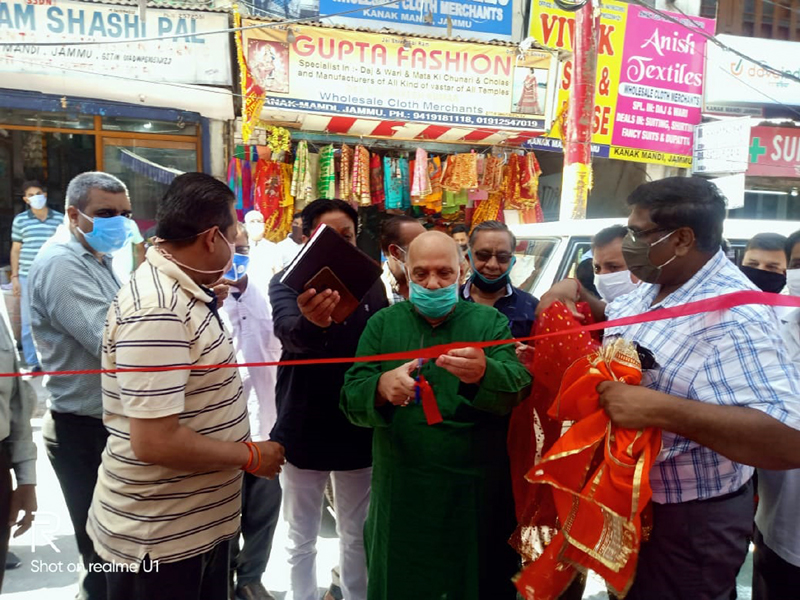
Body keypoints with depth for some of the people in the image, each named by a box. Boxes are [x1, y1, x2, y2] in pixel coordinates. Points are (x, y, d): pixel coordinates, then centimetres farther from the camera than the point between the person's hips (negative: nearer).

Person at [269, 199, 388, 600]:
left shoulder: (372, 286, -1)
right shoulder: (288, 283, -10)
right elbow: (289, 333, -31)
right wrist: (312, 322, -54)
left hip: (358, 432, 2)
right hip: (303, 431, -2)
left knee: (356, 536, 18)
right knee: (301, 539, 16)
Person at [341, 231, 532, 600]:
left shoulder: (490, 323, 0)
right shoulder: (382, 324, 3)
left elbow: (516, 387, -16)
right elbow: (351, 399, -6)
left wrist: (483, 373, -39)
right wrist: (381, 388, -30)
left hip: (475, 494, 0)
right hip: (401, 495, 1)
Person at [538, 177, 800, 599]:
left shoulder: (734, 320, -30)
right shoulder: (655, 286, 0)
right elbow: (613, 319, 20)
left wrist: (660, 409, -43)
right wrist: (574, 291, -1)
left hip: (690, 522, -8)